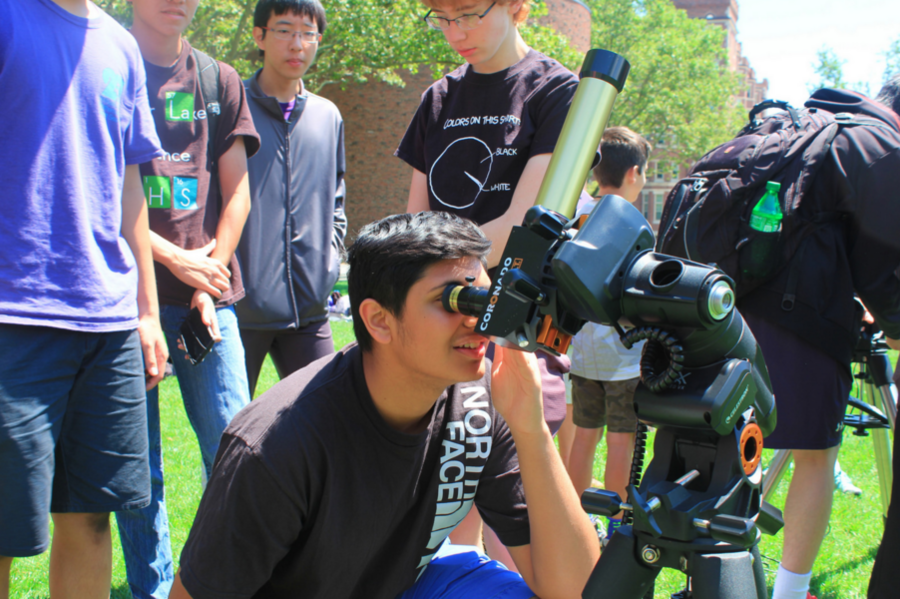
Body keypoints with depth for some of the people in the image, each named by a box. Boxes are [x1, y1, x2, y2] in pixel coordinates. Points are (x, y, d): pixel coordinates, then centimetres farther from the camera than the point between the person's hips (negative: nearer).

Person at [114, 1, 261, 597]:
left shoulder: (221, 81, 14)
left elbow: (237, 190, 11)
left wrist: (211, 276, -1)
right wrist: (175, 259, -9)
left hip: (209, 293, 2)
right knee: (136, 460, 2)